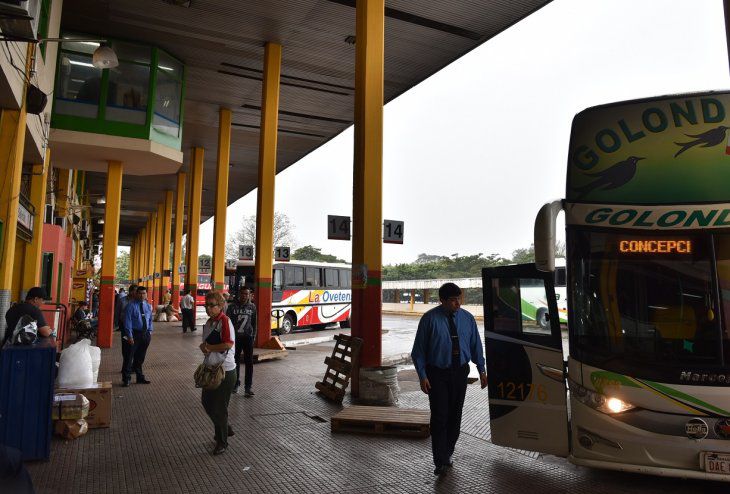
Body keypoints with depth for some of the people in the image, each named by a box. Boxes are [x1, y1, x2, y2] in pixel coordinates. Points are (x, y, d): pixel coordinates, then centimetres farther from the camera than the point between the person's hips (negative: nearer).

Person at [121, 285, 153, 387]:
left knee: (140, 358, 16)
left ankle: (140, 377, 27)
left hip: (145, 334, 5)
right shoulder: (131, 306, -9)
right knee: (129, 357, 0)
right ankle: (126, 379, 10)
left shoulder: (148, 306, 9)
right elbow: (128, 321, -12)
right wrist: (130, 336, -17)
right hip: (134, 334, -5)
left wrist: (150, 332, 5)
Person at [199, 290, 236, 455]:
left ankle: (222, 442, 21)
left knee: (220, 407, 3)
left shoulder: (225, 321, -18)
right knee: (206, 401, 19)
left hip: (225, 370, -9)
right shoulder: (209, 322, 8)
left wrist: (209, 347, -17)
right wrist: (203, 346, -5)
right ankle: (225, 429, 40)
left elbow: (228, 344, -28)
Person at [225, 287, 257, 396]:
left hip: (248, 337, 1)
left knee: (249, 362, -3)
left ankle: (248, 387, 2)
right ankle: (236, 383, 27)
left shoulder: (252, 307, 2)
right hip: (235, 337, -1)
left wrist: (253, 336, 7)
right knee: (235, 361, 11)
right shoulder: (232, 306, -5)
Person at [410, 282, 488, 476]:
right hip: (437, 374, -4)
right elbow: (419, 350, -7)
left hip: (460, 372, 4)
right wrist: (422, 376, -11)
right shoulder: (430, 319, -10)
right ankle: (441, 462, 6)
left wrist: (481, 370, 6)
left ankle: (447, 454, 31)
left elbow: (475, 345, 9)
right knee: (439, 417, -5)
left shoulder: (467, 318, 1)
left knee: (455, 416, 13)